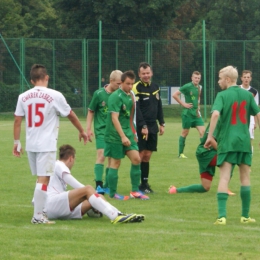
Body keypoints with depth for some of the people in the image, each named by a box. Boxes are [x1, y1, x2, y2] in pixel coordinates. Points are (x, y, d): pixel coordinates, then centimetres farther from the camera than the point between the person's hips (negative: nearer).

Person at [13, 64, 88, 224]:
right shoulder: (55, 96, -8)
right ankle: (38, 216, -9)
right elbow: (71, 115, 4)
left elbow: (17, 121, 4)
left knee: (41, 178, 19)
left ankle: (41, 210, 24)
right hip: (47, 144, -5)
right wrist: (82, 131, 18)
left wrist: (17, 142, 13)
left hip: (31, 145, 5)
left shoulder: (23, 97, 3)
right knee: (43, 179, -6)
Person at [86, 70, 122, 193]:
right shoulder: (99, 94, -6)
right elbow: (91, 111, 1)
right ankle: (99, 185, -17)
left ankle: (107, 186, 15)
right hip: (101, 130, -4)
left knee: (112, 158, 5)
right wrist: (88, 129, -3)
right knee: (101, 155, -15)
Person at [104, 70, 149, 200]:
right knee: (115, 163, -1)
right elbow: (114, 118, -22)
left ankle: (135, 191, 8)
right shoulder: (116, 97, -15)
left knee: (136, 159, 1)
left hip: (127, 134, 7)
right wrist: (123, 136, -27)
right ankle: (112, 193, 9)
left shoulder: (130, 96, 10)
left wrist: (132, 133, 19)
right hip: (115, 135, -7)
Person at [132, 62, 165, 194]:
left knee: (147, 156, 8)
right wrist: (143, 126, -19)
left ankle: (144, 183, 14)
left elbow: (159, 106, 19)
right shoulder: (136, 88, -10)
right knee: (139, 156, -7)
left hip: (152, 127, 6)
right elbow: (136, 110, -15)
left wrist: (161, 123, 14)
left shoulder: (156, 87, 12)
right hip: (140, 127, -6)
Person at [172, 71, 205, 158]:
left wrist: (198, 105, 14)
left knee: (202, 131, -5)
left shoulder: (200, 87, 9)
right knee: (185, 132, 2)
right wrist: (183, 104, -14)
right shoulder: (187, 87, -11)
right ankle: (181, 153, 12)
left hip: (196, 113, 6)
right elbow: (174, 95, -13)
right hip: (188, 113, -6)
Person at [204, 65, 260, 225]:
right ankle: (245, 216, 16)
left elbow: (216, 114, -21)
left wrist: (210, 136, -15)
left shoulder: (223, 95, -6)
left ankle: (222, 216, -16)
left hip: (227, 141, -3)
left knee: (224, 177, -6)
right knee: (245, 177, 13)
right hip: (244, 141, 3)